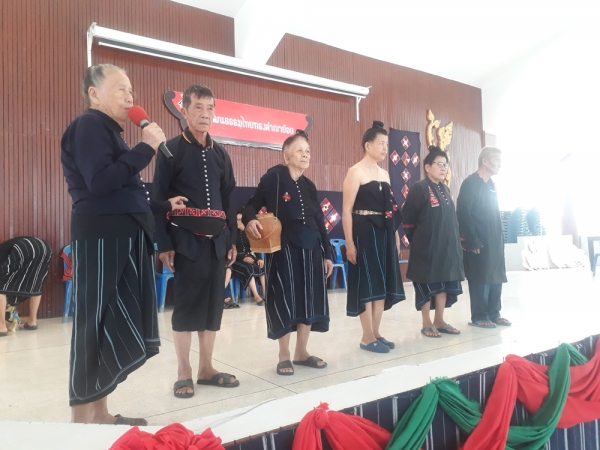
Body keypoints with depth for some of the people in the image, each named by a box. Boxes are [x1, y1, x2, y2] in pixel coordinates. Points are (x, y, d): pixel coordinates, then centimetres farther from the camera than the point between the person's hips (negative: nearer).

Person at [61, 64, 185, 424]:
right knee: (97, 326, -3)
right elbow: (100, 182, -22)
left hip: (123, 238, 10)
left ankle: (100, 412, 24)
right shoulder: (89, 126, -7)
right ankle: (82, 420, 10)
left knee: (116, 327, 12)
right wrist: (146, 147, -16)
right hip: (102, 239, -10)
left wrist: (163, 207, 26)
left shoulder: (109, 130, 21)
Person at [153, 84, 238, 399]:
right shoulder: (171, 150, -2)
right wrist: (163, 244, -12)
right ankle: (184, 373, 16)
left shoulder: (220, 154, 14)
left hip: (216, 240, 5)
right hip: (185, 239, -5)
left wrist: (231, 239, 10)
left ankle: (206, 369, 22)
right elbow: (159, 199, -6)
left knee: (213, 303, 8)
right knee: (186, 303, 1)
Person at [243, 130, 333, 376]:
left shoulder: (309, 185, 12)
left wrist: (327, 254, 12)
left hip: (310, 247, 6)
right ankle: (284, 355, 16)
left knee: (310, 298, 8)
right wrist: (250, 221, -30)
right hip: (284, 247, -6)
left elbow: (319, 222, 13)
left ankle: (301, 352, 23)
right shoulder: (273, 177, -5)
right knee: (284, 299, -1)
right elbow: (253, 204, -7)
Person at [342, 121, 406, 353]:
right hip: (364, 233, -8)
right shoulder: (355, 172, -8)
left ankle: (376, 333, 22)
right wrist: (349, 242, -18)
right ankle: (367, 337, 10)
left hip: (384, 233, 8)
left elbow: (390, 209, 17)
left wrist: (395, 236, 13)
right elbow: (346, 210, -13)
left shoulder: (384, 174, 15)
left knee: (383, 283, 11)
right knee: (367, 284, -2)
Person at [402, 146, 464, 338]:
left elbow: (451, 218, 19)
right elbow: (408, 219, -11)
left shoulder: (445, 189, 14)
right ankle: (427, 324, 13)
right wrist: (417, 241, -4)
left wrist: (455, 240, 12)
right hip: (427, 247, -7)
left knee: (445, 283, 11)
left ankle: (439, 321, 23)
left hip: (447, 246, 8)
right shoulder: (419, 188, -10)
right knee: (427, 284, 2)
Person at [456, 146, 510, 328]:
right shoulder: (471, 183, -11)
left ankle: (494, 314, 22)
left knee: (496, 277, 11)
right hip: (478, 242, -8)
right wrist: (472, 241, -18)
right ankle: (478, 317, 9)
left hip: (494, 241, 8)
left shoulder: (491, 184, 15)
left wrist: (500, 238, 12)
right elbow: (463, 213, -17)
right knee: (480, 279, -1)